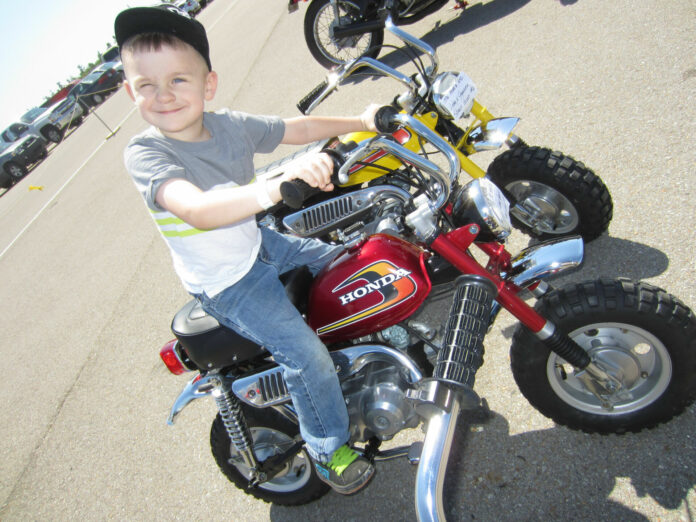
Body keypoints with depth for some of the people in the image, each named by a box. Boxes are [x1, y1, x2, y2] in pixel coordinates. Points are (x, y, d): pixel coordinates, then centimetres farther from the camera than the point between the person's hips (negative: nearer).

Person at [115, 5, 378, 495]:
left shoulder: (230, 125, -7)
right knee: (307, 355, -13)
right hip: (226, 283, -7)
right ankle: (328, 450, 12)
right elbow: (200, 210, -43)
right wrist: (277, 186, -58)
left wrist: (360, 121, 1)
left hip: (259, 244, 7)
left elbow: (300, 127, 6)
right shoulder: (144, 153, -24)